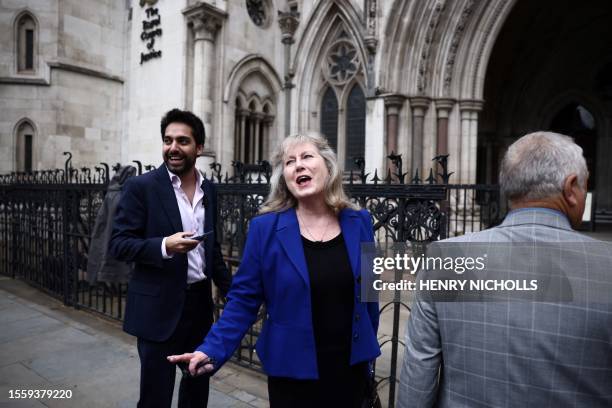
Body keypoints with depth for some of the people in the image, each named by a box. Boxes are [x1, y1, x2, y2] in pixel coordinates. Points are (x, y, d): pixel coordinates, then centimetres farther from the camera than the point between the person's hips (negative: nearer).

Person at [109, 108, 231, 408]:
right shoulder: (141, 186, -10)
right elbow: (118, 244, -11)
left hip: (200, 303, 5)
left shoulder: (209, 190, 6)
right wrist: (164, 246, -28)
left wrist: (230, 289, 13)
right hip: (159, 307, -5)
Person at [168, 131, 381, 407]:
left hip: (352, 366, 3)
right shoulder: (265, 228, -12)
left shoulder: (359, 223, -3)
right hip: (292, 369, -2)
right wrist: (212, 351, -17)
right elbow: (244, 299, -8)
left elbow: (368, 293, 5)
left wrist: (369, 349, 11)